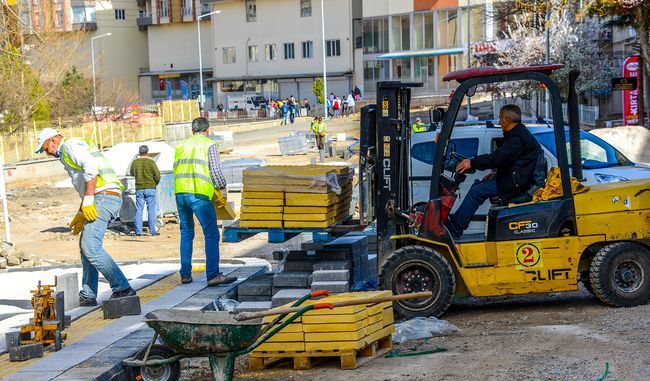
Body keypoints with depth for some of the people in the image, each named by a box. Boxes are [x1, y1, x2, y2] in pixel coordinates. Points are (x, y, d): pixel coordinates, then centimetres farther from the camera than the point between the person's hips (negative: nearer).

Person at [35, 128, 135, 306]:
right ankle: (87, 296, 17)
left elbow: (91, 167, -20)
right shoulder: (68, 155, 31)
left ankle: (122, 288, -16)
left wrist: (88, 200, -21)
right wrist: (81, 214, 30)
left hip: (103, 197, -11)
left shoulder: (71, 145, -2)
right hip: (103, 199, 11)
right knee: (86, 245, 15)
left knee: (91, 247, -16)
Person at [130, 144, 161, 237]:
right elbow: (157, 175, -9)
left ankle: (138, 231, 4)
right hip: (150, 188, -2)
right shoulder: (151, 162, -7)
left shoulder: (135, 162, 2)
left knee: (139, 210, 6)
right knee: (151, 210, 2)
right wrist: (155, 183, 8)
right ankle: (152, 231, 2)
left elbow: (132, 173, 17)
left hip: (139, 188, 3)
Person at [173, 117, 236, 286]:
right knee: (211, 234, -7)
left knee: (186, 233, 16)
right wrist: (222, 190, 9)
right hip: (200, 194, -6)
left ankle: (185, 275, 15)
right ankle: (213, 275, -16)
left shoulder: (181, 146, 21)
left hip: (180, 193, 6)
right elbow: (215, 170, -3)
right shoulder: (210, 145, 5)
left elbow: (176, 170, 21)